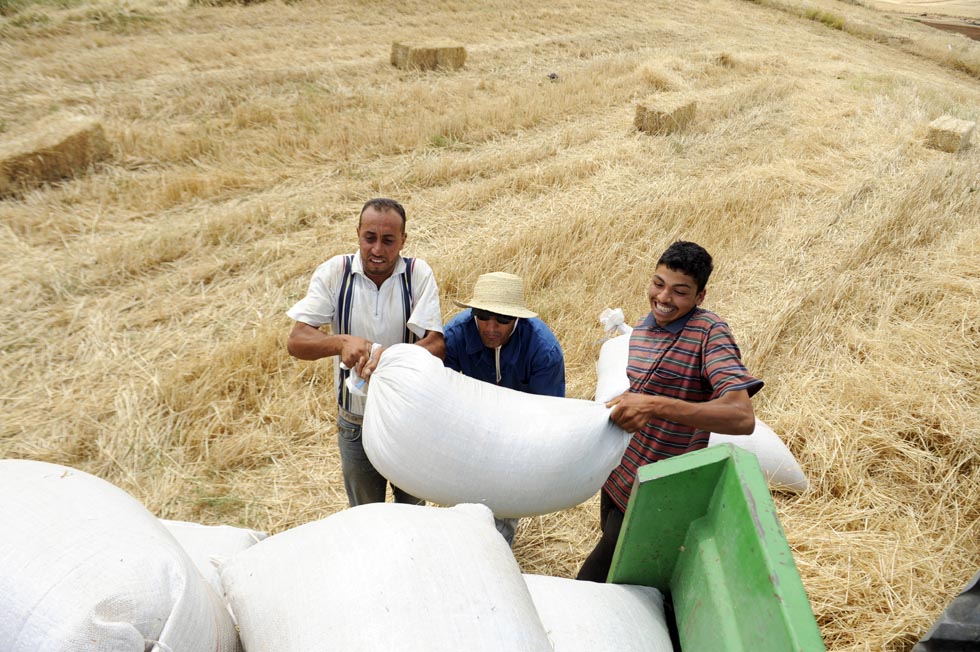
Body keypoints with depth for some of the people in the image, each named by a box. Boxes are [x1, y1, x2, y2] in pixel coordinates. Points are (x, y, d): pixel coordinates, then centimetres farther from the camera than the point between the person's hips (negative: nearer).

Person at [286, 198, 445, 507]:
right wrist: (342, 342, -33)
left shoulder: (418, 273, -12)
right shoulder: (334, 272, -10)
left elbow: (436, 344, -19)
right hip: (356, 422, 0)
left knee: (413, 507, 23)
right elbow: (296, 341, -14)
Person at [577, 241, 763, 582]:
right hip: (616, 477, 8)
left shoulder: (708, 332, -20)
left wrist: (655, 406, -42)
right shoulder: (641, 329, 5)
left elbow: (742, 417, -33)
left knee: (586, 588, -1)